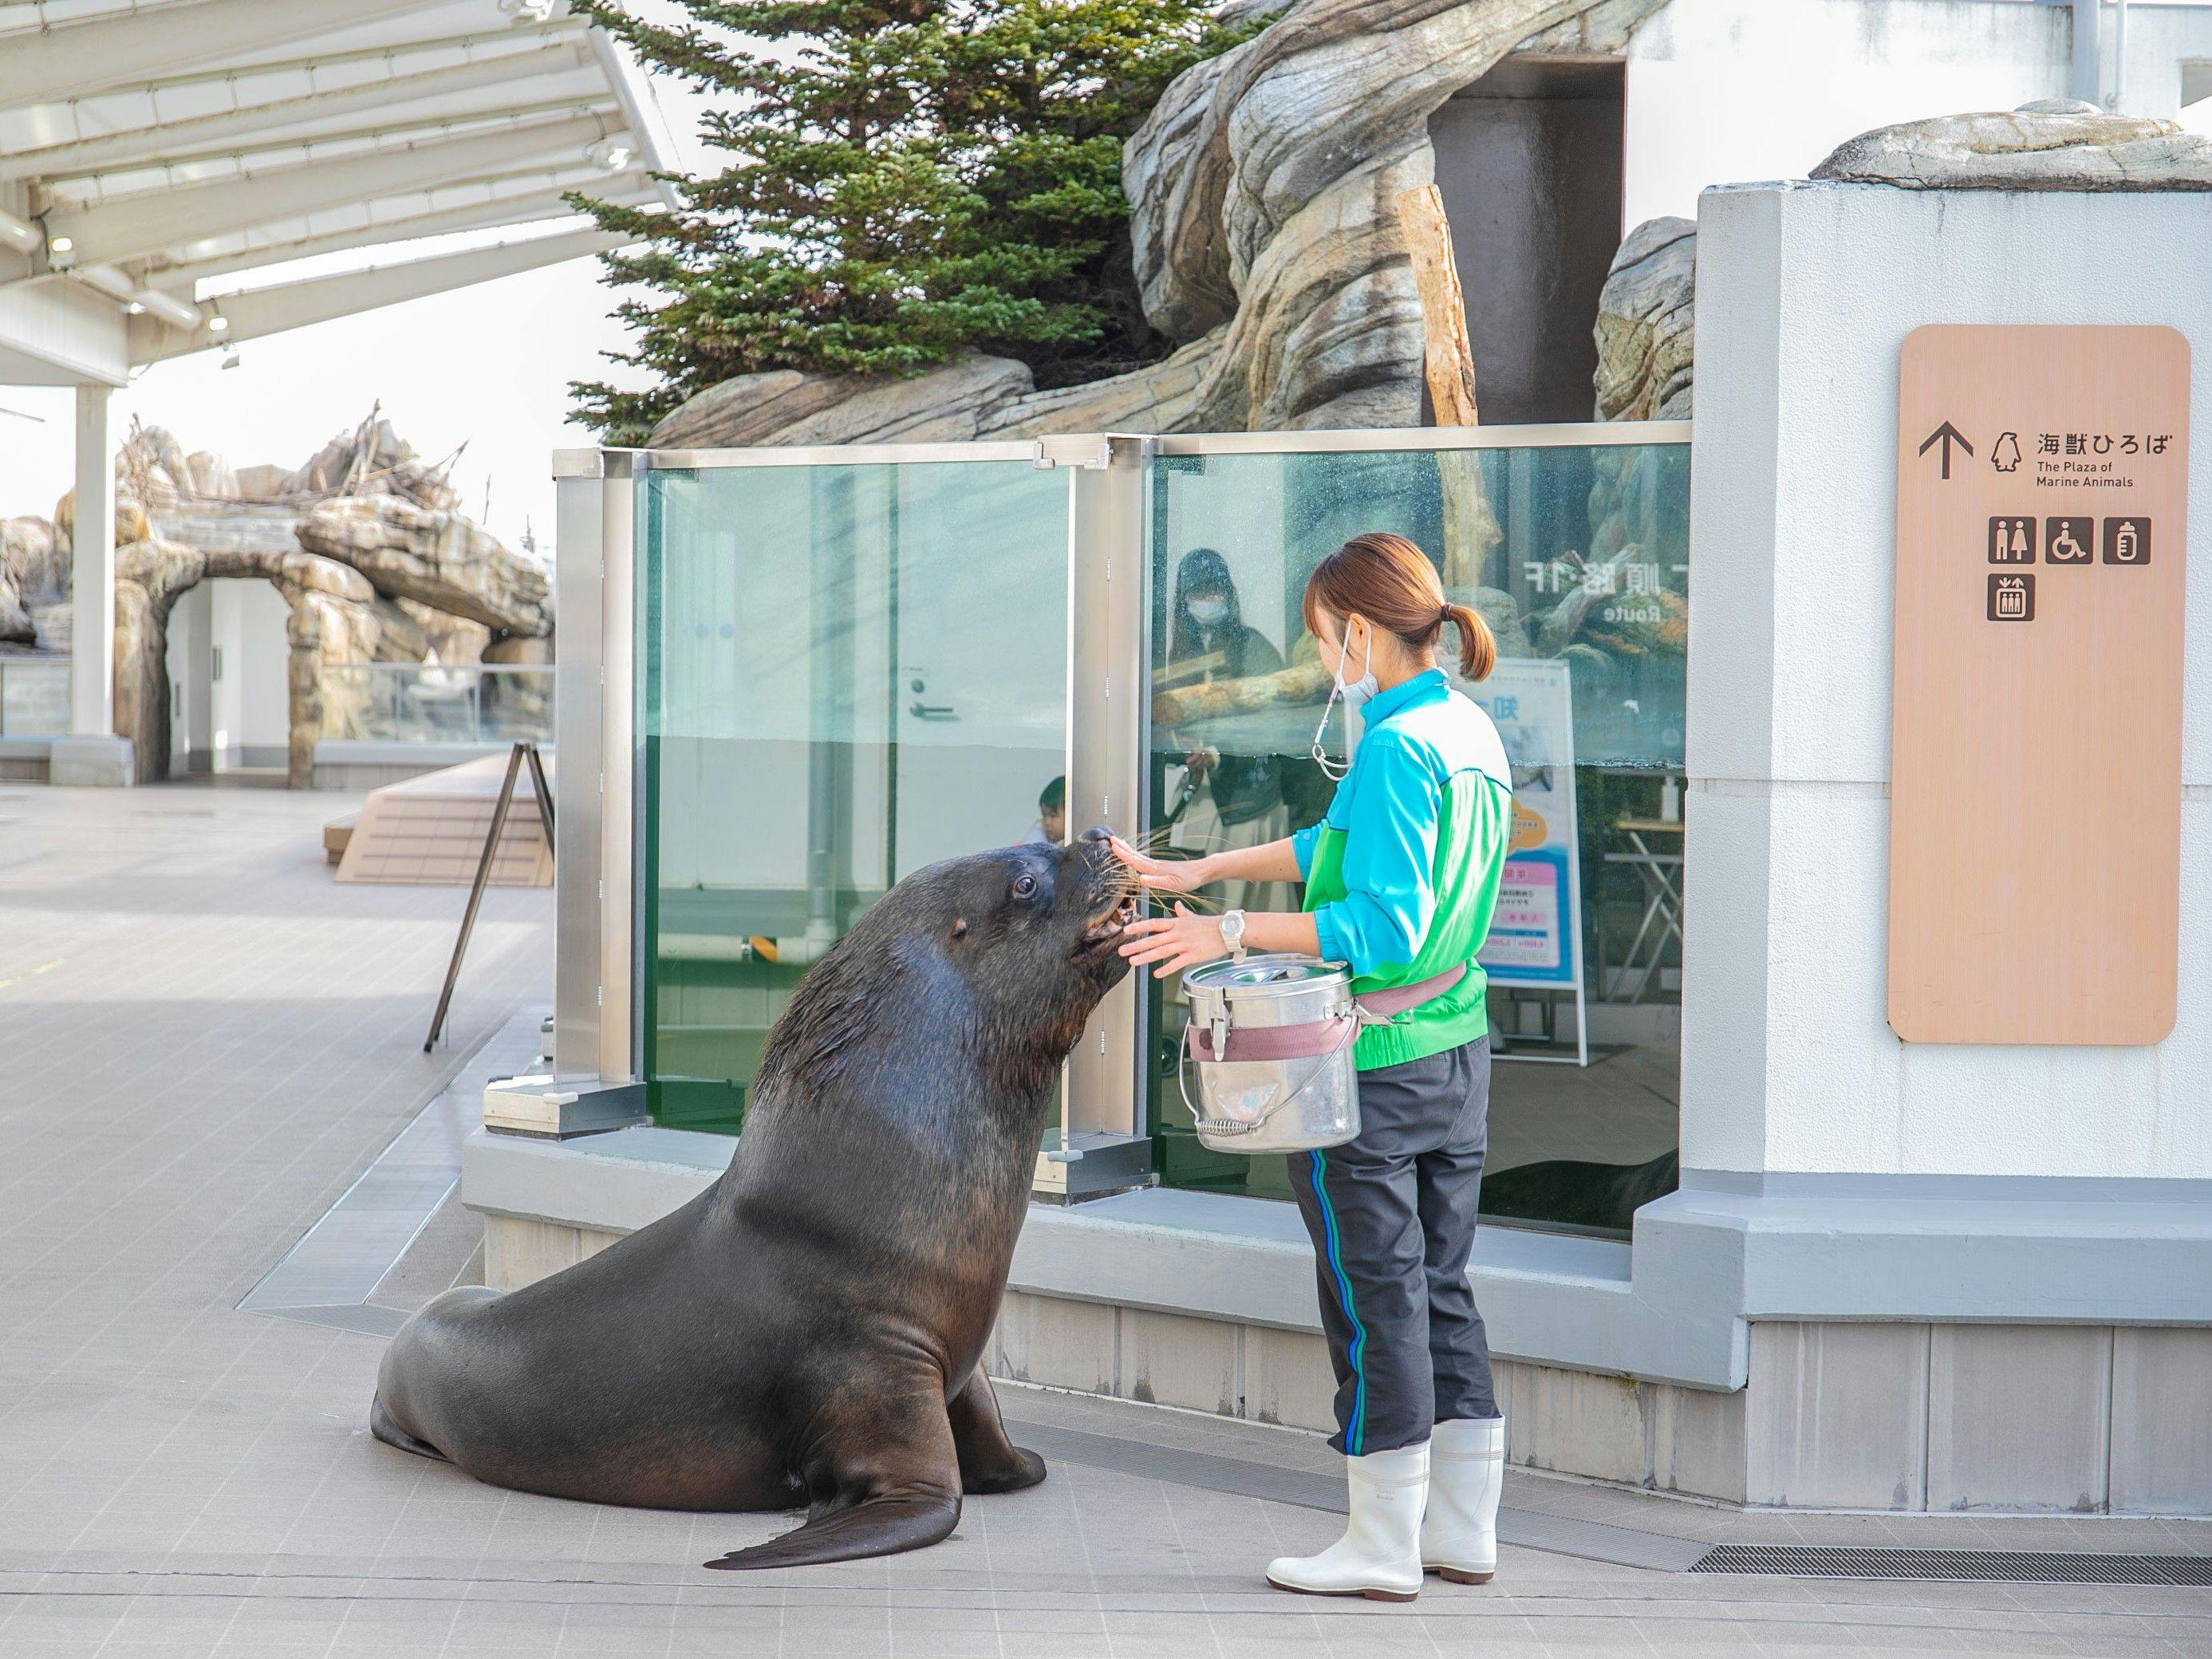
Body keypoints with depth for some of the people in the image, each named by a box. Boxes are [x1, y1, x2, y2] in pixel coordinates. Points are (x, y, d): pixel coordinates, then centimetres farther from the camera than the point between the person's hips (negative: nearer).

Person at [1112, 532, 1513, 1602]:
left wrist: (1233, 933, -21)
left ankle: (1384, 1547, 7)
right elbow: (1343, 843, 20)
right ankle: (1464, 1532, 20)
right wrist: (1197, 872, 21)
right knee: (1441, 1291, 14)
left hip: (1372, 1067, -9)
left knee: (1376, 1301, 0)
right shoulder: (1473, 734, 10)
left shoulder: (1395, 746, -18)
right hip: (1459, 1050, 9)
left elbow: (1384, 927, -24)